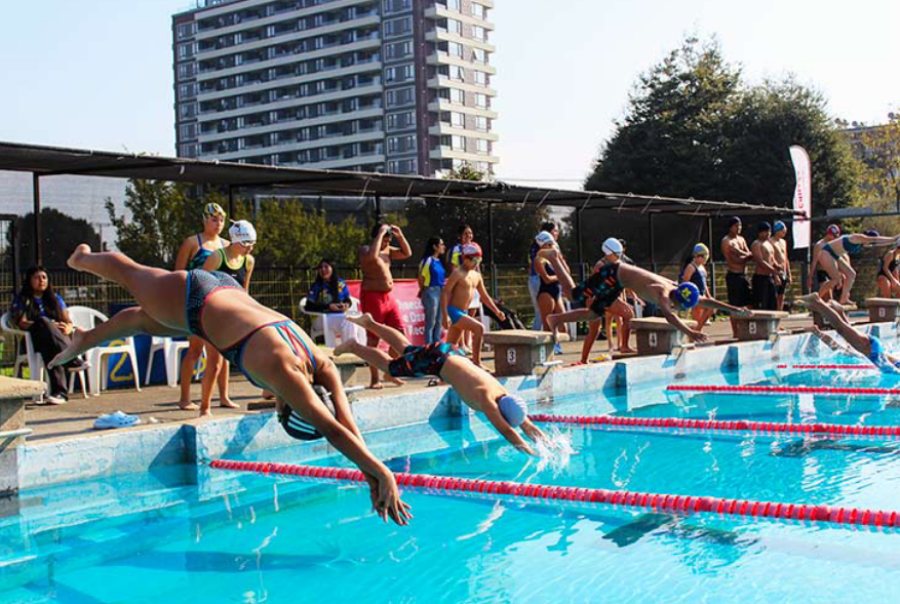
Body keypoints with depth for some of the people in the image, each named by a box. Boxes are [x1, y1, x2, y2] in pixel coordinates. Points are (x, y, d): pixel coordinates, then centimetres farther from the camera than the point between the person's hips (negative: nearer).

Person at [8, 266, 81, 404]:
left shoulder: (55, 298, 24)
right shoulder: (22, 300, 13)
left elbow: (68, 321, 16)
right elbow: (22, 323, -3)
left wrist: (67, 328, -12)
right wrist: (50, 326, -17)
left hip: (59, 338, 3)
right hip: (34, 341, -3)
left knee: (50, 348, -37)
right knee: (43, 321, -37)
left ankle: (59, 391, -57)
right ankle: (72, 359, -52)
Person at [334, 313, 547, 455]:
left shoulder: (504, 394, -16)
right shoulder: (486, 398, -35)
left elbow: (529, 426, -10)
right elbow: (505, 430, -42)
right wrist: (529, 452, -46)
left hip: (452, 353, 6)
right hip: (437, 359, -6)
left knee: (406, 349, 27)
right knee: (390, 365, 10)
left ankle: (369, 322, 43)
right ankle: (354, 347, 27)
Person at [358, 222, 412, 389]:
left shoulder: (387, 250, 14)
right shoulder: (365, 249, -10)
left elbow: (407, 253, 18)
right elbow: (372, 256, -33)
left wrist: (400, 235, 6)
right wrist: (380, 234, -26)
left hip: (388, 297, 8)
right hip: (372, 297, -8)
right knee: (373, 339, -3)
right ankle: (375, 379, 2)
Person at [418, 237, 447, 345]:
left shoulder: (440, 261, 13)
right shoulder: (427, 260, -10)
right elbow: (421, 277, -7)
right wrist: (422, 291, 2)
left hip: (441, 292, 8)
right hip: (431, 292, -8)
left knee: (439, 321, 11)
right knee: (430, 322, -3)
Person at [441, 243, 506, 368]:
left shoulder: (477, 276, 13)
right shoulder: (457, 273, -11)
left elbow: (484, 296, 22)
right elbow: (445, 293, -15)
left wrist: (497, 311, 13)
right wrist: (445, 316, -22)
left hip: (462, 313, 8)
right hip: (453, 312, -8)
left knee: (450, 346, 10)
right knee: (478, 328, -21)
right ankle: (476, 362, -17)